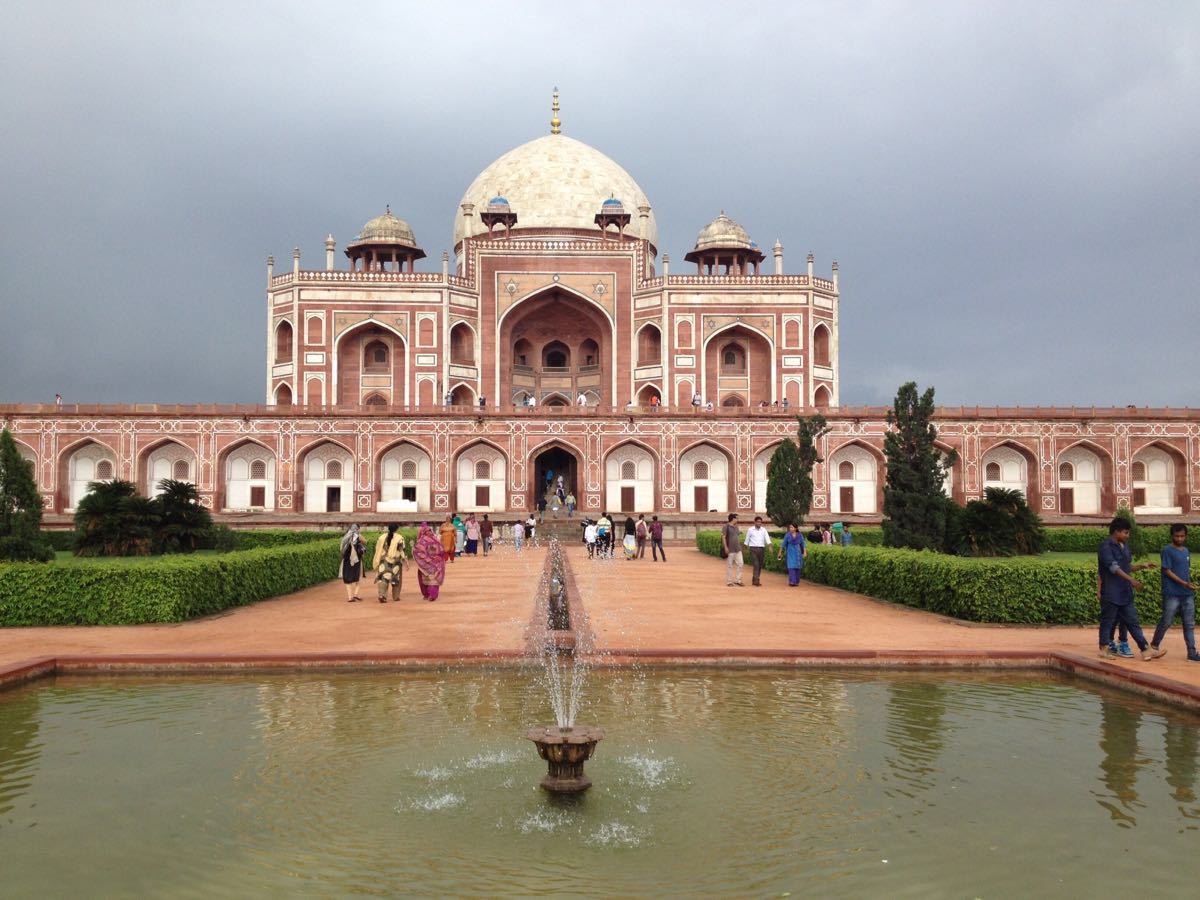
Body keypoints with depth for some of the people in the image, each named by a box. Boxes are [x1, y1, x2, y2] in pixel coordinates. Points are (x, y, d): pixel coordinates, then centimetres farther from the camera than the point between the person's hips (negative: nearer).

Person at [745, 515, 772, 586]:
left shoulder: (764, 530, 6)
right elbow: (747, 540, 10)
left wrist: (770, 546, -22)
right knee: (756, 565, -13)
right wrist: (746, 548, 13)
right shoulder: (750, 530, 1)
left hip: (761, 549, 3)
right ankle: (756, 581, -15)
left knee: (760, 565, 8)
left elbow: (767, 538, -7)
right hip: (753, 549, -3)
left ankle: (754, 580, 22)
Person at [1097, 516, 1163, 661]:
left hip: (1125, 593, 8)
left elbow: (1128, 567, 21)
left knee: (1133, 622, 7)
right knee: (1108, 621, 1)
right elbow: (1114, 567, -23)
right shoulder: (1105, 547, -13)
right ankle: (1104, 650, 10)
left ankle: (1146, 650, 7)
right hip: (1110, 593, -8)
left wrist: (1142, 566, 5)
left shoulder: (1124, 546, 14)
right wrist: (1131, 579, -30)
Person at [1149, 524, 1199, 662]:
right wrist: (1184, 583, -18)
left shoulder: (1186, 551, 14)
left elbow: (1187, 571, 21)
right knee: (1166, 622, -1)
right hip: (1172, 594, -6)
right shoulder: (1167, 550, -7)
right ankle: (1154, 645, 16)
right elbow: (1167, 571, -11)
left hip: (1187, 594, 6)